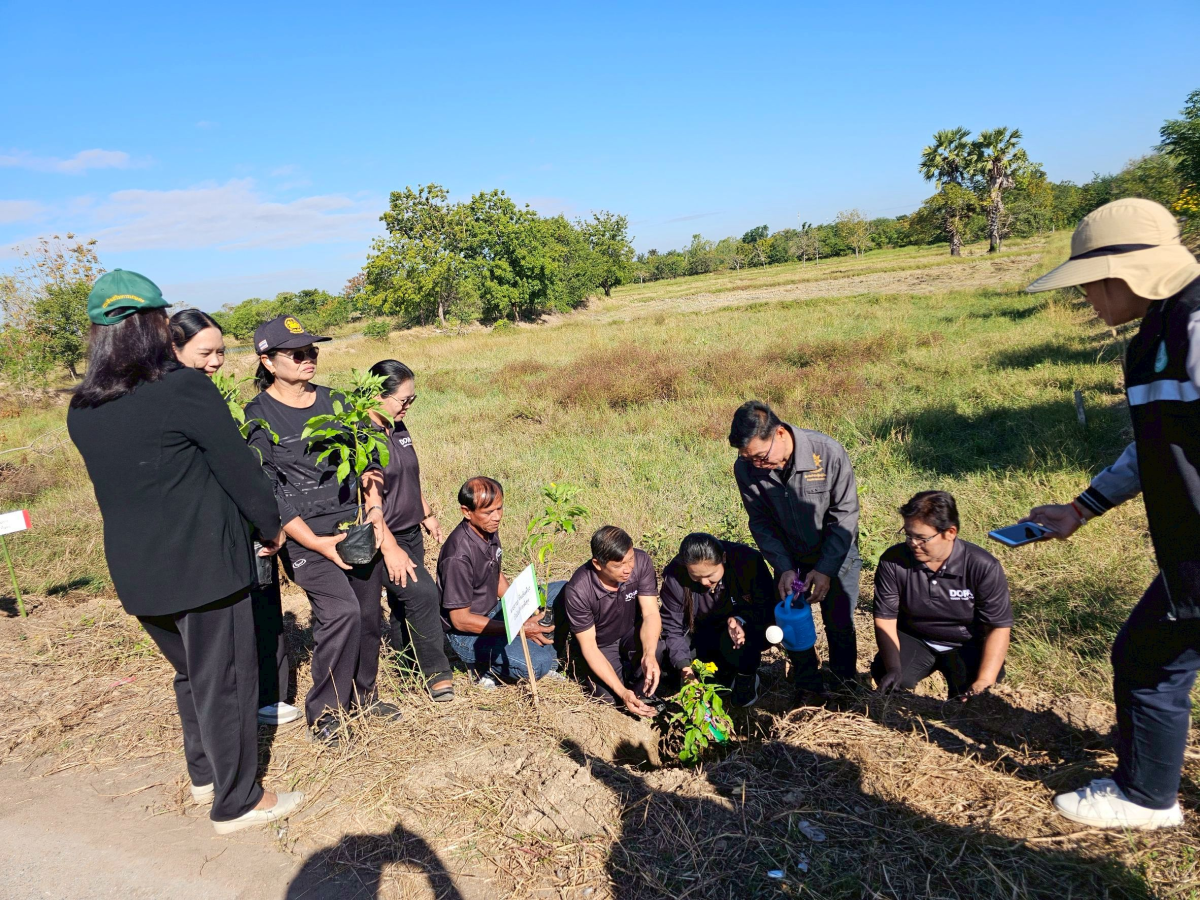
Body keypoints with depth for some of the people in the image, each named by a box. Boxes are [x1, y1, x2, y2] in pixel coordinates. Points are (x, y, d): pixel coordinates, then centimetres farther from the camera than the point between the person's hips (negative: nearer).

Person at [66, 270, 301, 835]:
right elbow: (239, 469, -13)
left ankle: (204, 775, 42)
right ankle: (236, 803, 23)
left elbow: (119, 482, 14)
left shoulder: (81, 410, 3)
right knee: (223, 681, 8)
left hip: (134, 570, 7)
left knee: (190, 672, 25)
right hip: (202, 565, -7)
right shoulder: (184, 388, -17)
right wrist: (271, 527, 2)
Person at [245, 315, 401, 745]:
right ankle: (324, 713, 4)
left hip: (356, 522, 5)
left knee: (369, 611, 7)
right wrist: (317, 544, -15)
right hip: (306, 533, -5)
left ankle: (361, 692, 31)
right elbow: (268, 493, -10)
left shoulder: (334, 401, 8)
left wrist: (375, 512, -3)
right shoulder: (257, 417, -7)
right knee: (341, 611, -17)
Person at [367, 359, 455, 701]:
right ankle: (436, 672, -2)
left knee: (404, 605, 15)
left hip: (410, 534, 8)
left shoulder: (399, 429, 7)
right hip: (382, 539, -8)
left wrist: (428, 516, 22)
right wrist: (390, 549, -26)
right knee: (423, 592, -18)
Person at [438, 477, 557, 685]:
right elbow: (460, 620, -23)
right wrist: (519, 628, -22)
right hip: (466, 634, -8)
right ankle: (487, 667, -1)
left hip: (493, 612, 8)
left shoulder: (489, 531, -2)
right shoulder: (458, 555, -28)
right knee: (539, 662, -28)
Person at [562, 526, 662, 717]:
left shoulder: (642, 561, -25)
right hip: (600, 645, -1)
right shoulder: (577, 590, -31)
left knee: (651, 645, -31)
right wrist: (622, 691, -31)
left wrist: (649, 655, -44)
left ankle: (643, 695, -3)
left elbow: (651, 614, -24)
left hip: (632, 632, 2)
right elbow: (588, 646, -23)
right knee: (611, 697, -21)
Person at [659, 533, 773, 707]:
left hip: (747, 624, -3)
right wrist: (685, 667, -31)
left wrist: (741, 620, -38)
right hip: (704, 632, 3)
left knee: (734, 643, -35)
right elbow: (673, 629, -18)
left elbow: (766, 606, -19)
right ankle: (725, 672, 9)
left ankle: (746, 678, -1)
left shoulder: (748, 560, -28)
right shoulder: (675, 576, -25)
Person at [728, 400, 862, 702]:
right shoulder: (746, 468, -22)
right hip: (789, 556, 2)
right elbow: (761, 522, -10)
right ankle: (808, 686, 26)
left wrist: (825, 569, -22)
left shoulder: (828, 452, -30)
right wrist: (784, 568, -18)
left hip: (836, 553, -2)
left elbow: (845, 514, -20)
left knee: (840, 623, 8)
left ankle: (847, 681, 33)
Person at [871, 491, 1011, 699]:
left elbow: (998, 627, -17)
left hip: (966, 645, 0)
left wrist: (983, 683, -28)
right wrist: (893, 668, -27)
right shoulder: (893, 561, -17)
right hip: (913, 640, 1)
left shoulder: (983, 567, -21)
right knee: (883, 674, -27)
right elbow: (885, 619, -12)